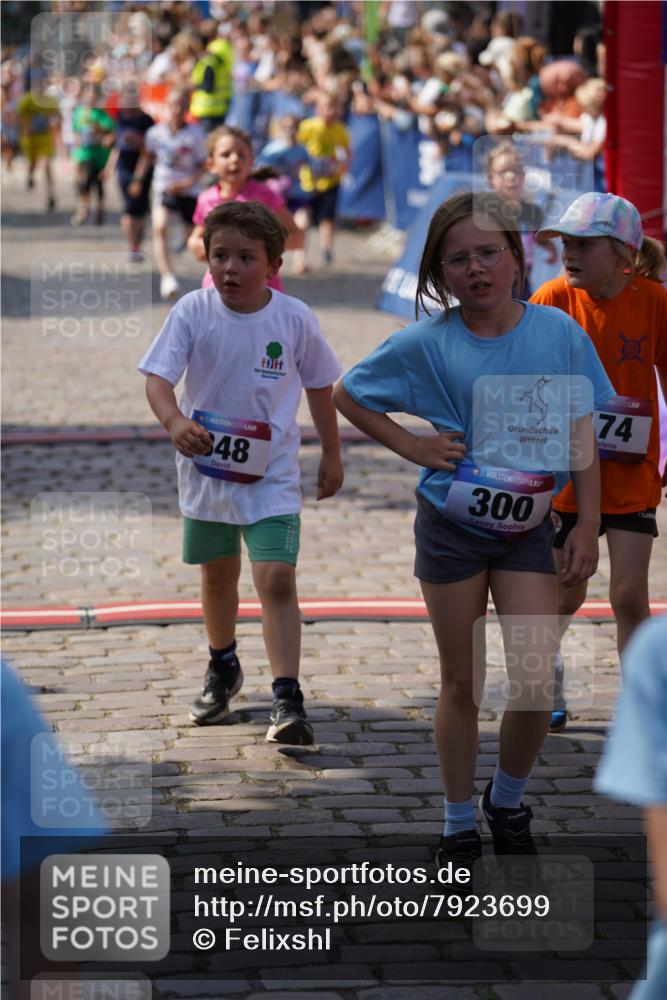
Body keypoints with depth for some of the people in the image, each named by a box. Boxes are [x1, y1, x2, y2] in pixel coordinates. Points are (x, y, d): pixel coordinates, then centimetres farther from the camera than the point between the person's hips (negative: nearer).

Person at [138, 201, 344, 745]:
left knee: (277, 578, -15)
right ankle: (223, 669, 44)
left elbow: (319, 384, 5)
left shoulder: (294, 318, -10)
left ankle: (288, 700, -15)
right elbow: (158, 377, -17)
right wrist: (175, 421, -38)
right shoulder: (193, 312, -12)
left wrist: (332, 454, 11)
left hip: (272, 472, -2)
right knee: (218, 574, 19)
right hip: (206, 465, 2)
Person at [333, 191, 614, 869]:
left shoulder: (558, 332, -4)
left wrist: (587, 527, 0)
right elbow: (347, 395, 4)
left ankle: (507, 800, 19)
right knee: (462, 683, 7)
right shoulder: (428, 344, -8)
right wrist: (414, 447, -5)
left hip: (529, 528, 1)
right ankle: (459, 825, 22)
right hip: (452, 527, -1)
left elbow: (581, 435, 2)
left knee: (536, 682, -8)